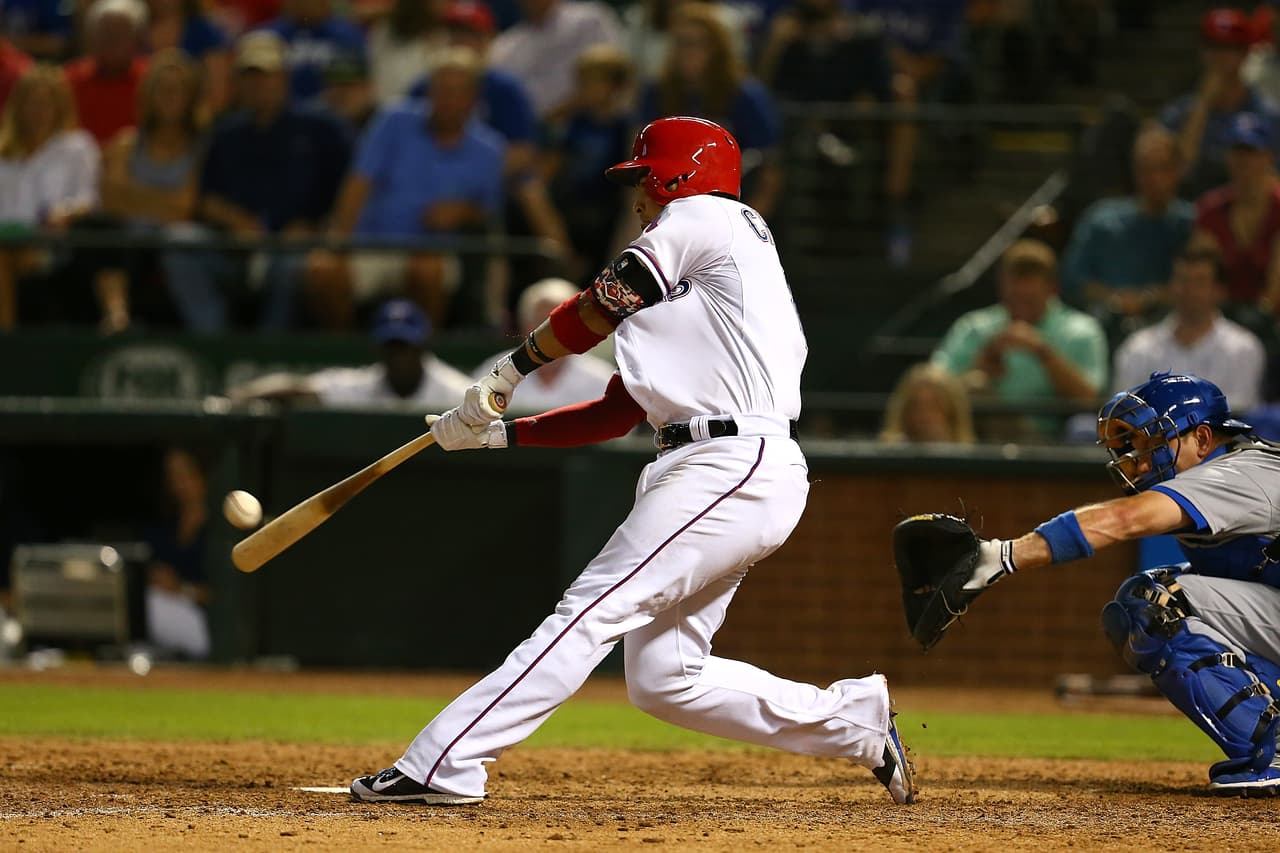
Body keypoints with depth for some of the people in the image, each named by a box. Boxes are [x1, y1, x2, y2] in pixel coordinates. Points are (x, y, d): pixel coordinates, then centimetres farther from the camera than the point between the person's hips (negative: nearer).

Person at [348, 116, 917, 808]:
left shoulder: (702, 216, 1)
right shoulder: (680, 286, 28)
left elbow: (595, 311, -1)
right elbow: (615, 414, 24)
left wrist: (508, 372, 13)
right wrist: (497, 433, 19)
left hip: (732, 468, -10)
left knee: (592, 611, -15)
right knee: (663, 678, 7)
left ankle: (442, 766, -22)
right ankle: (859, 720, 14)